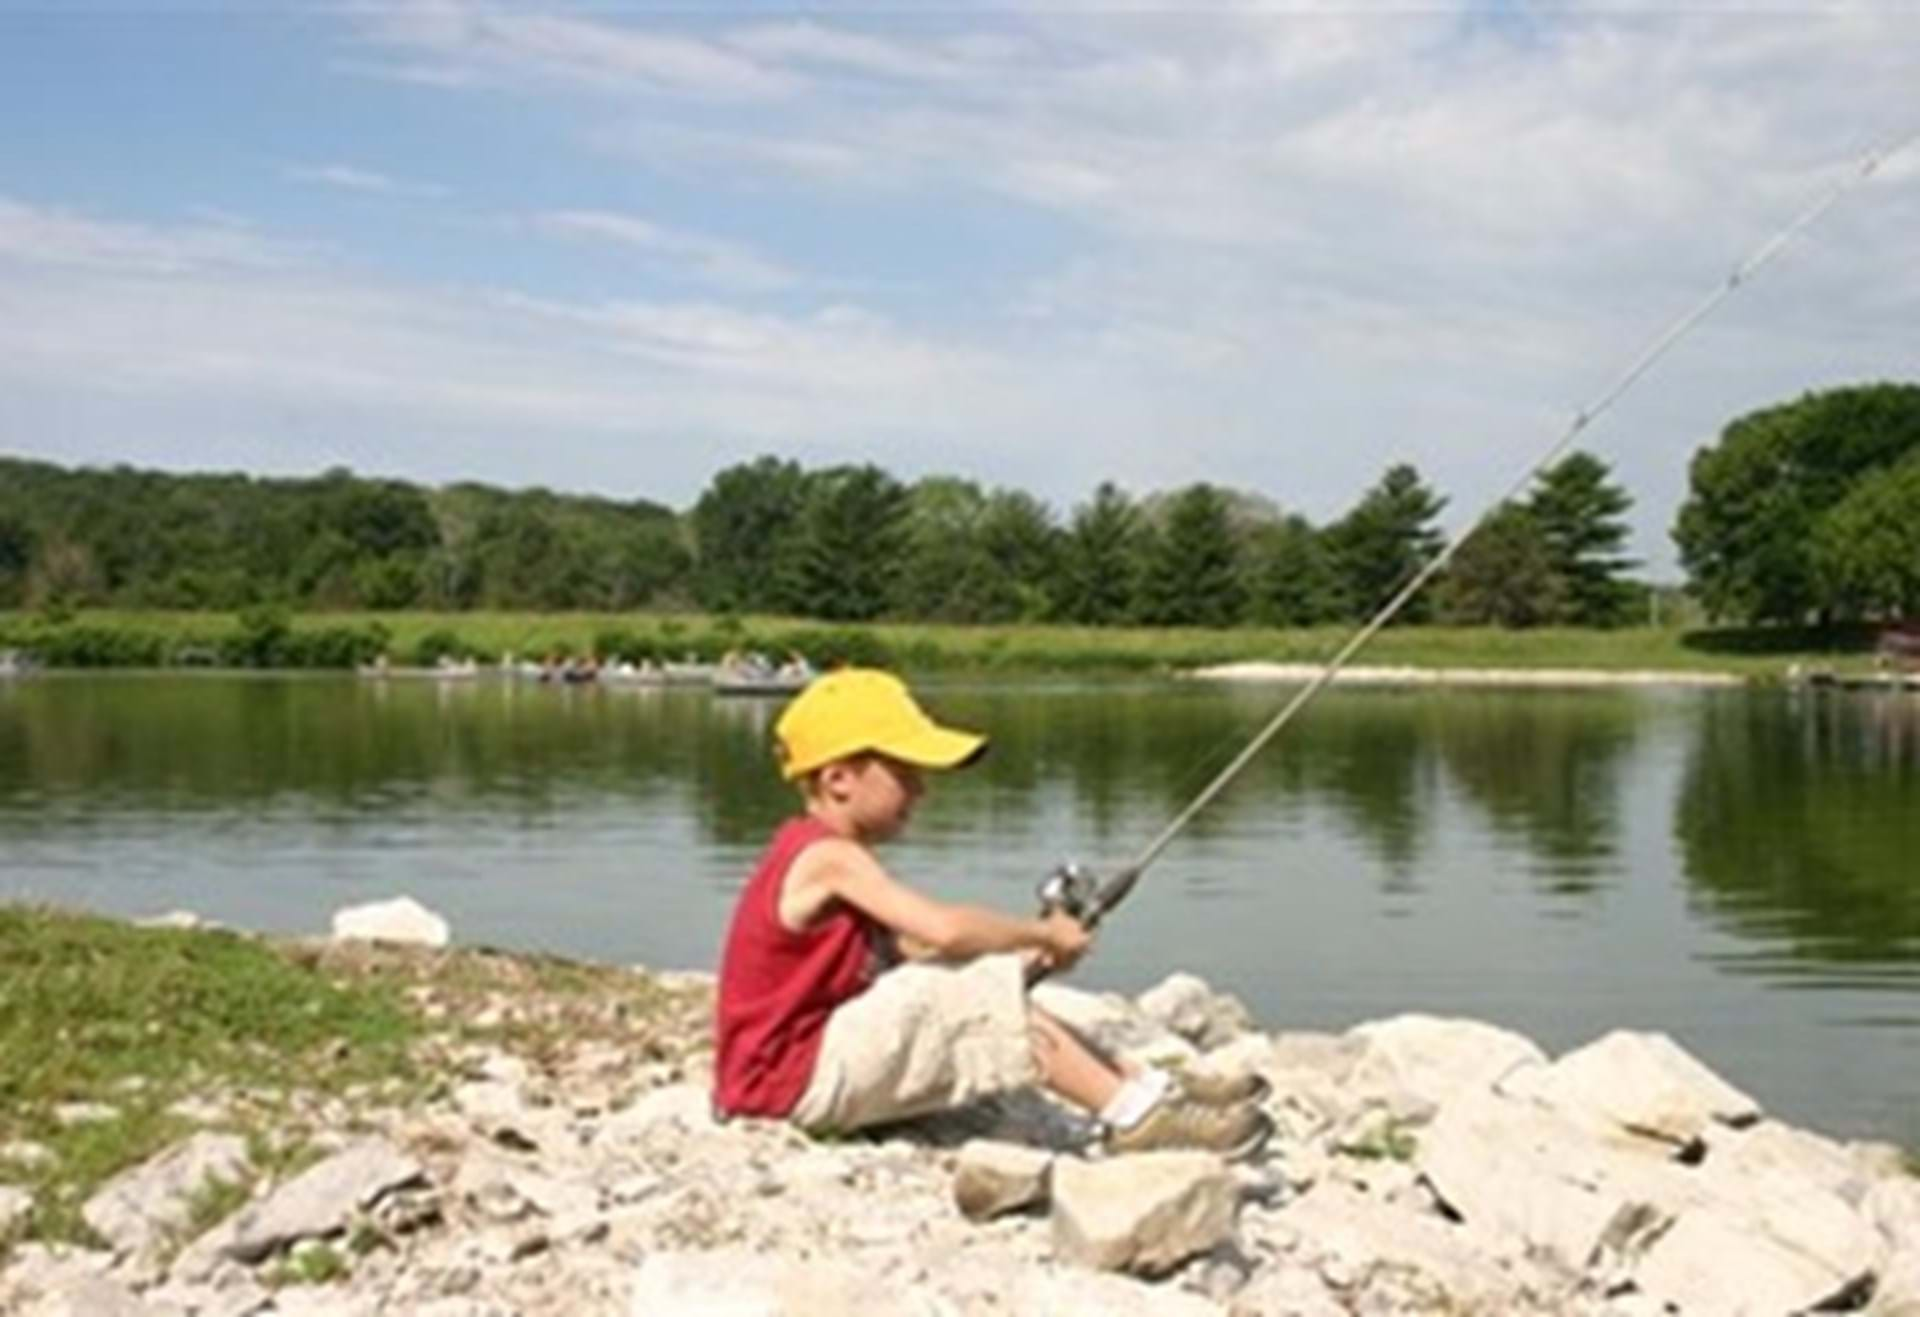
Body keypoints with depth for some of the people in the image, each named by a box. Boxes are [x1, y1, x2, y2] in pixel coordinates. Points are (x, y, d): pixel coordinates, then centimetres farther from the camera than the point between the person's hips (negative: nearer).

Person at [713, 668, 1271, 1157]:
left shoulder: (823, 854, 14)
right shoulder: (829, 858, -19)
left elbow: (909, 954, 14)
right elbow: (944, 930, -30)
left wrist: (1022, 954, 0)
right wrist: (1042, 934, -14)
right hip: (796, 1079, -10)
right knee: (981, 996, -19)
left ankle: (1149, 1087, 4)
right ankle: (1137, 1117, -16)